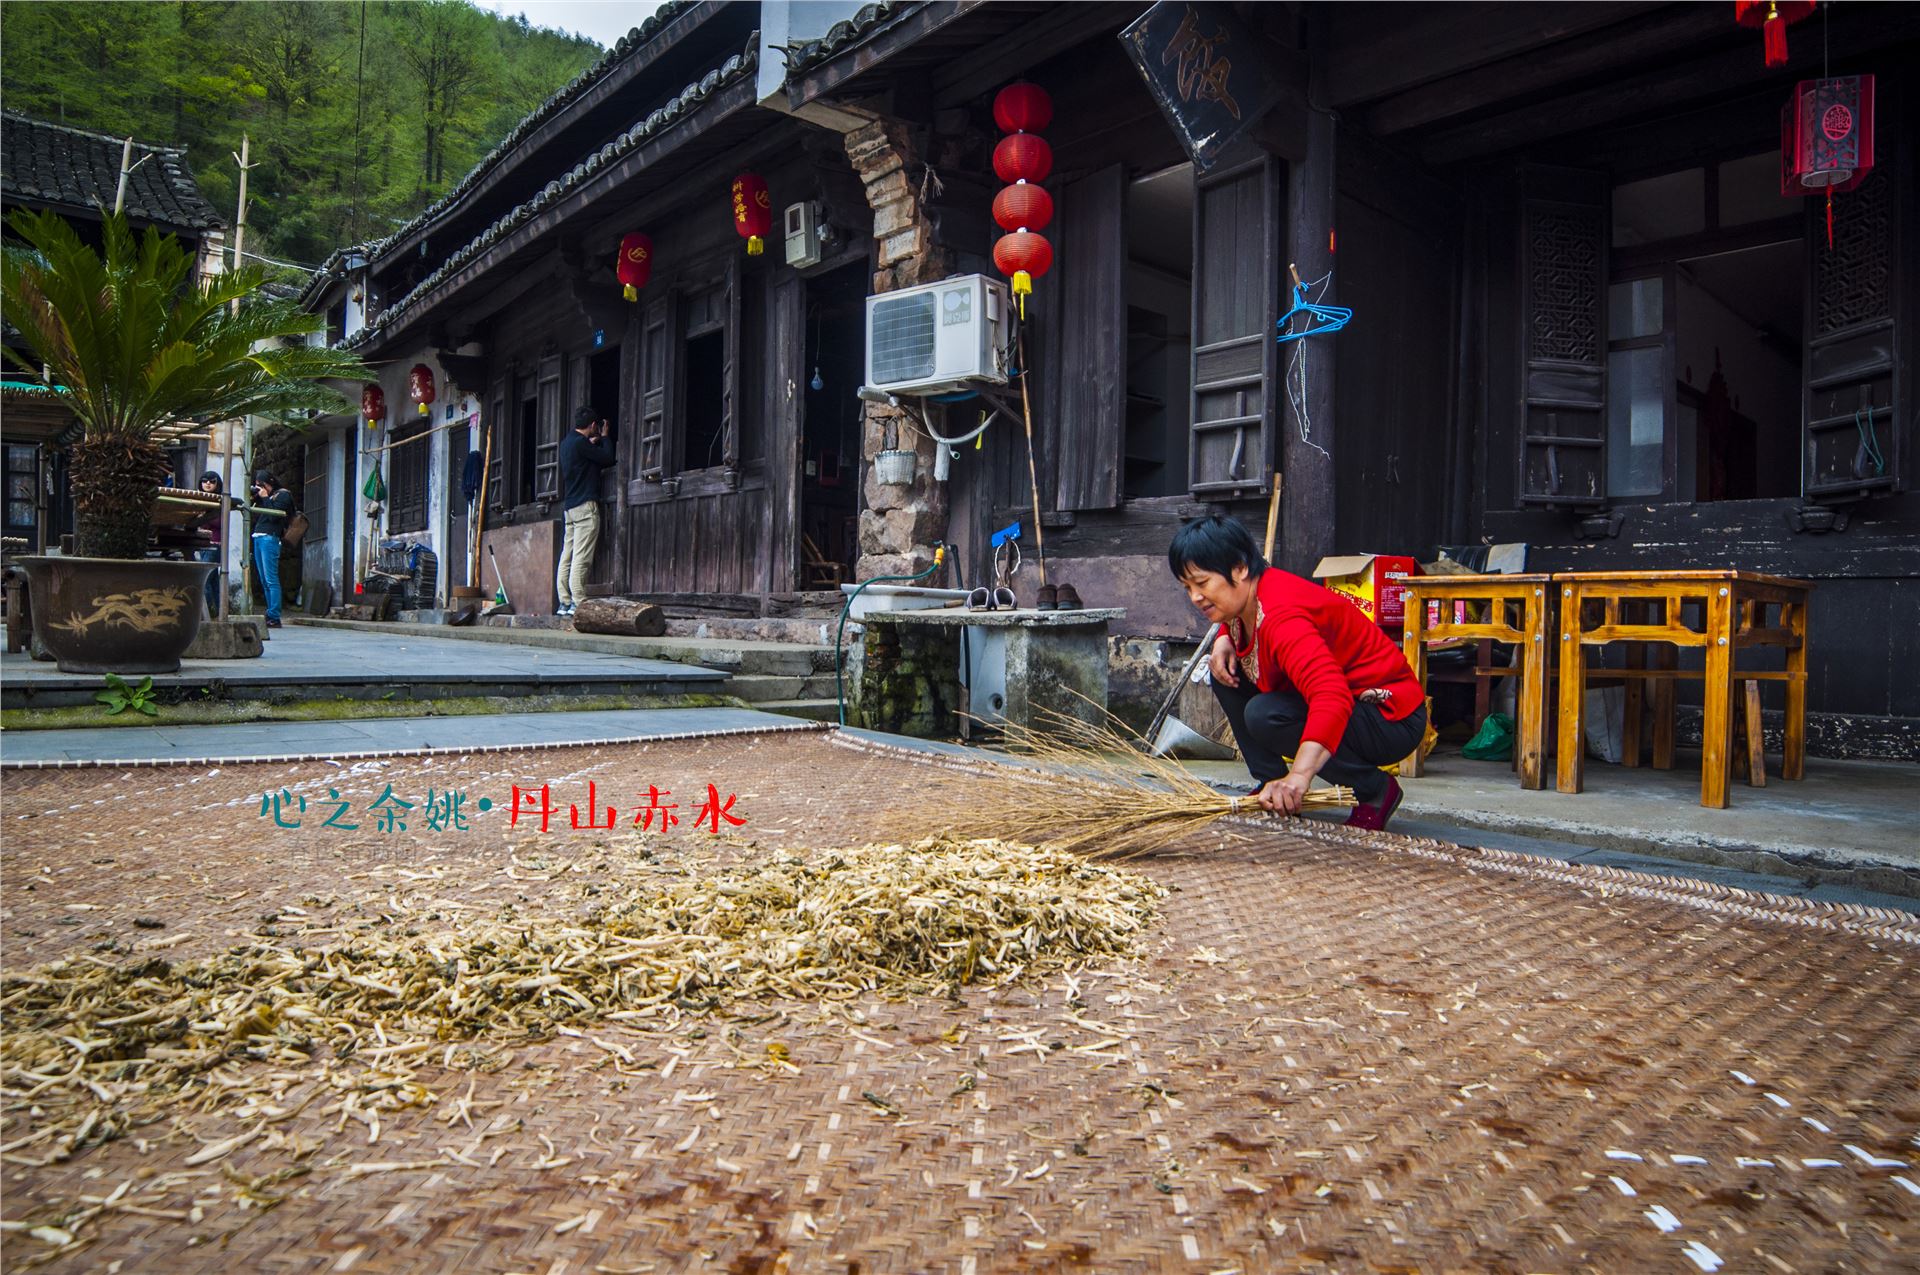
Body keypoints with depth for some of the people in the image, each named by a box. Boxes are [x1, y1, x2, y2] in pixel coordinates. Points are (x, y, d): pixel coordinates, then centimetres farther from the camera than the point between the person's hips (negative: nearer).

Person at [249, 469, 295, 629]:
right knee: (264, 581, 8)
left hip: (270, 538, -8)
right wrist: (255, 498, 8)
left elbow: (274, 515, -11)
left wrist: (265, 498, -4)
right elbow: (255, 516, 17)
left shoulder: (282, 495, 1)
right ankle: (270, 615, 11)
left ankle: (274, 618, -13)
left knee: (271, 580, -12)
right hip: (258, 538, 8)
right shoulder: (262, 496, 24)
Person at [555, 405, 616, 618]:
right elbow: (607, 458, -7)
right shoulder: (581, 443, -11)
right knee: (581, 557, -10)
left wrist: (593, 443, 32)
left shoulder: (566, 442, 17)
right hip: (585, 505, -9)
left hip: (569, 506, 9)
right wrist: (604, 437, 7)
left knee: (567, 556, 6)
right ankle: (578, 602, -13)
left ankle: (564, 602, 5)